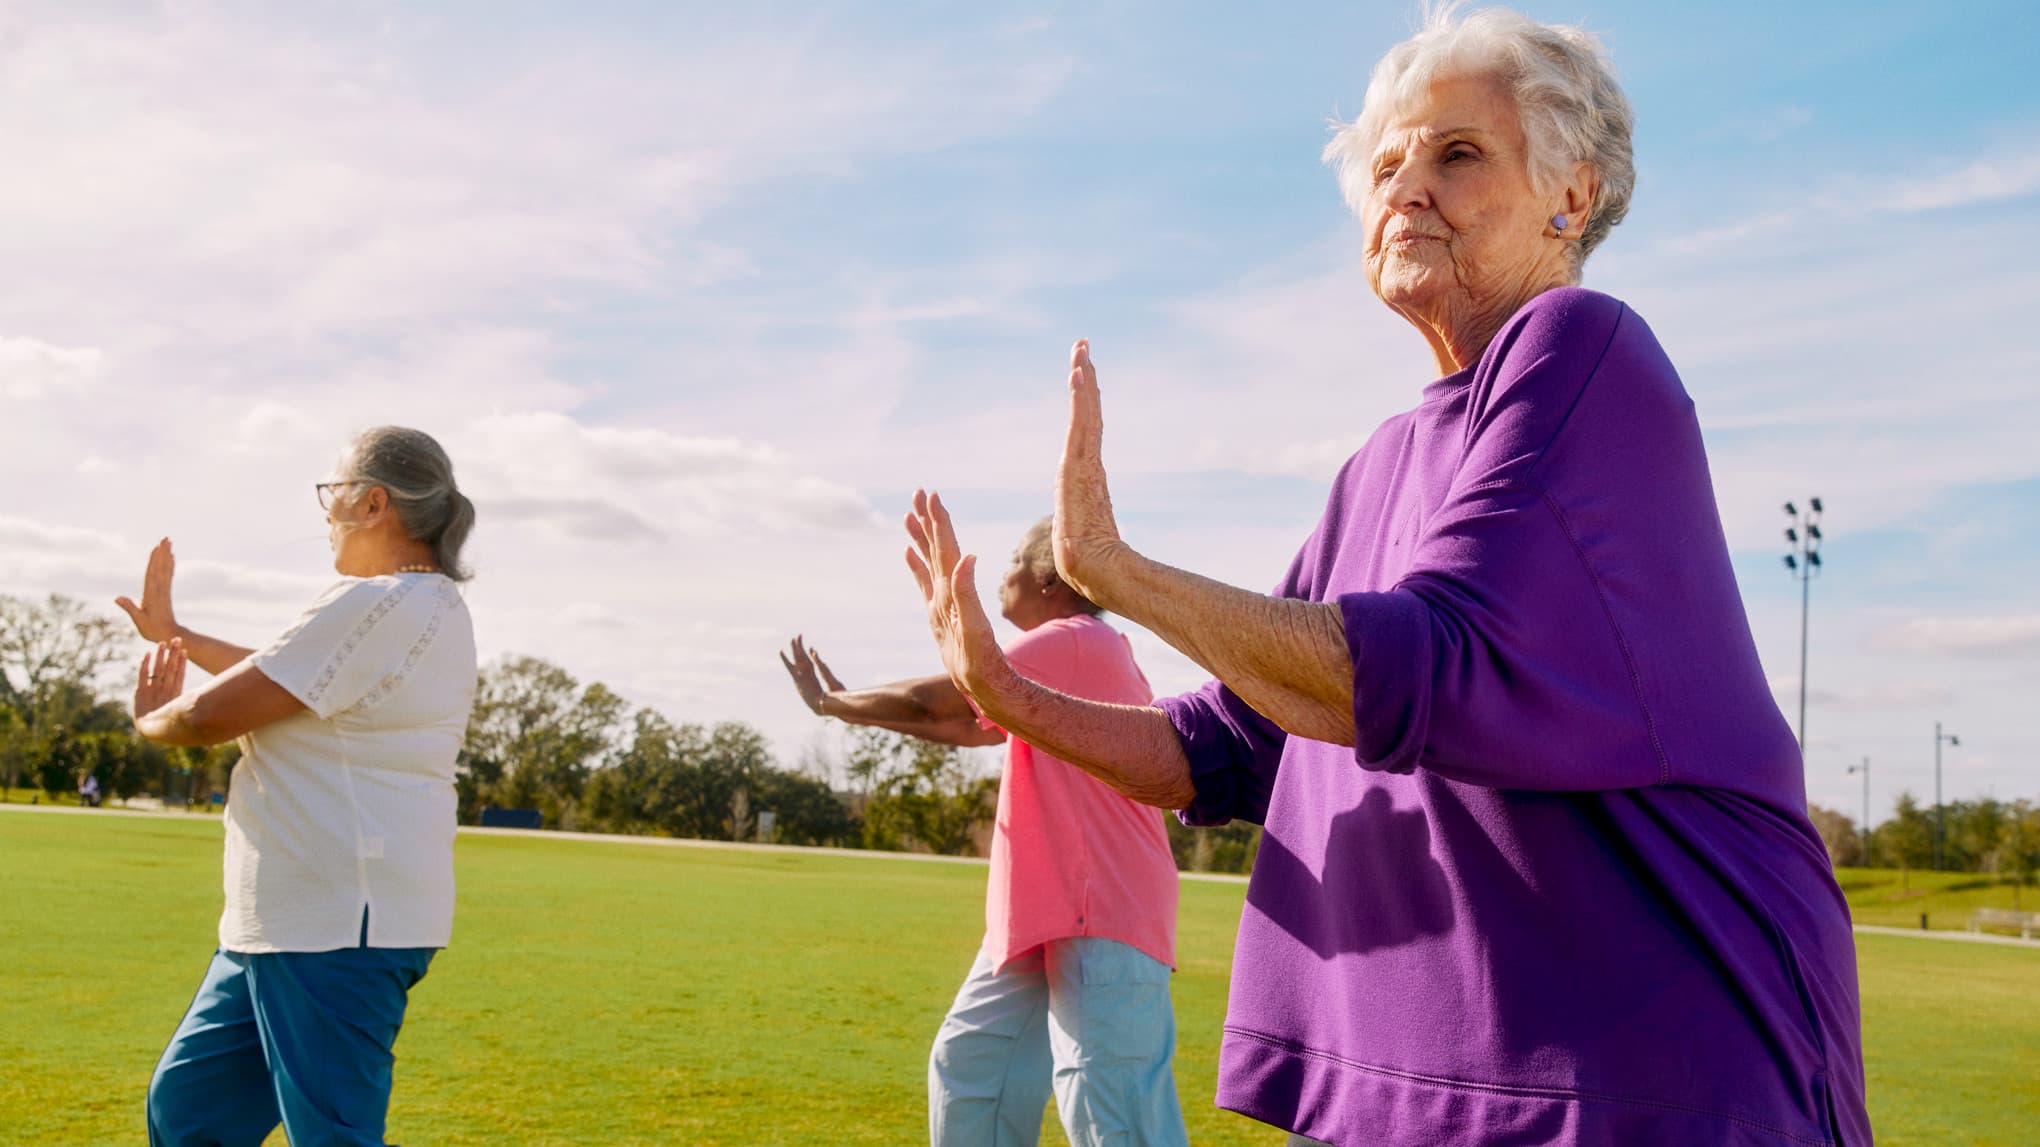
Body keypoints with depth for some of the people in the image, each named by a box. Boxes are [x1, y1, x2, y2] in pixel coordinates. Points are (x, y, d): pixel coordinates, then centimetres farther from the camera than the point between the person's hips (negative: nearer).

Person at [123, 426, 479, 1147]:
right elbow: (286, 680, 28)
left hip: (337, 923, -11)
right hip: (294, 918, 11)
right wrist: (174, 635, 32)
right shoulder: (432, 607, 16)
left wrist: (152, 720, 7)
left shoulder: (377, 605, -17)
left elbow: (212, 715, -15)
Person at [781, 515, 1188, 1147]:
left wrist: (829, 704, 6)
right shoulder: (1080, 655, 19)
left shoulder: (1073, 642, -12)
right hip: (1043, 917, 11)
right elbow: (968, 727, 26)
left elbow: (931, 702, -10)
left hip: (1103, 921, -11)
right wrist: (851, 704, 26)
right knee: (970, 1064, 17)